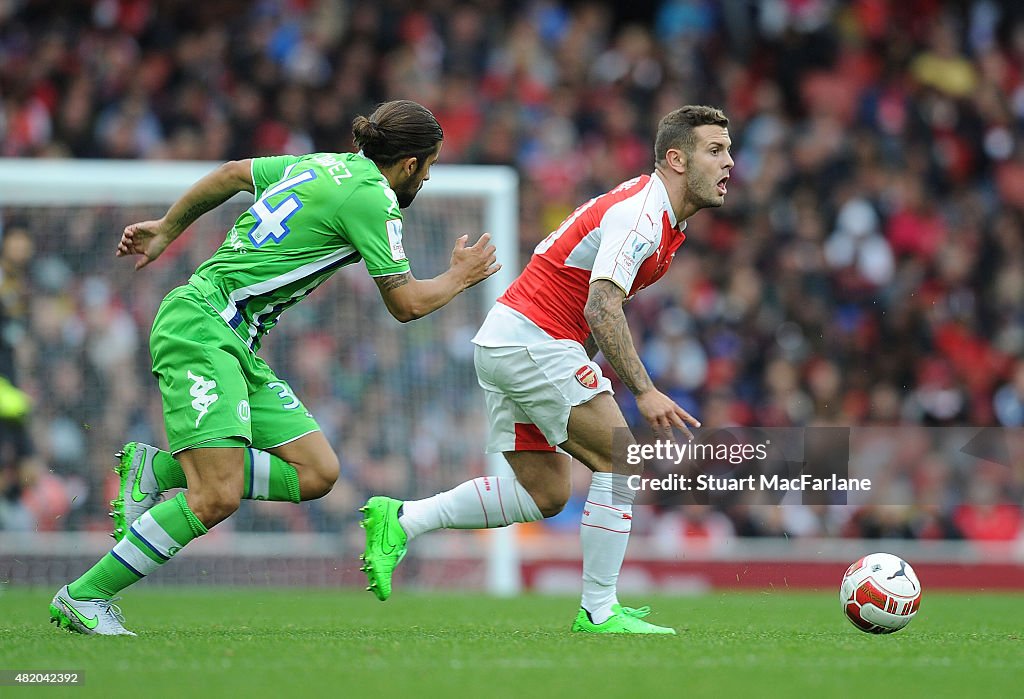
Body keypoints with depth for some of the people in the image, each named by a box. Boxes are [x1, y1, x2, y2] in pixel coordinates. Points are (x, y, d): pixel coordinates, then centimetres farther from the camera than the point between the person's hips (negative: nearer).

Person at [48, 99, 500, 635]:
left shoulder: (322, 165, 16)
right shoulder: (372, 199, -10)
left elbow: (231, 174, 28)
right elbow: (406, 304, -5)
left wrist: (166, 230, 38)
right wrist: (461, 277, 13)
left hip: (239, 347, 10)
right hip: (202, 325, -10)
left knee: (317, 472, 0)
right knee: (217, 499, -19)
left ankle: (158, 469, 5)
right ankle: (84, 597, -10)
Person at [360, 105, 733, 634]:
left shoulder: (662, 217, 14)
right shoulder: (640, 213, -18)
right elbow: (601, 307, -28)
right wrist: (644, 392, -31)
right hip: (531, 342, -10)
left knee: (544, 493, 10)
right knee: (622, 461, -11)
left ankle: (399, 521, 11)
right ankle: (599, 611, -8)